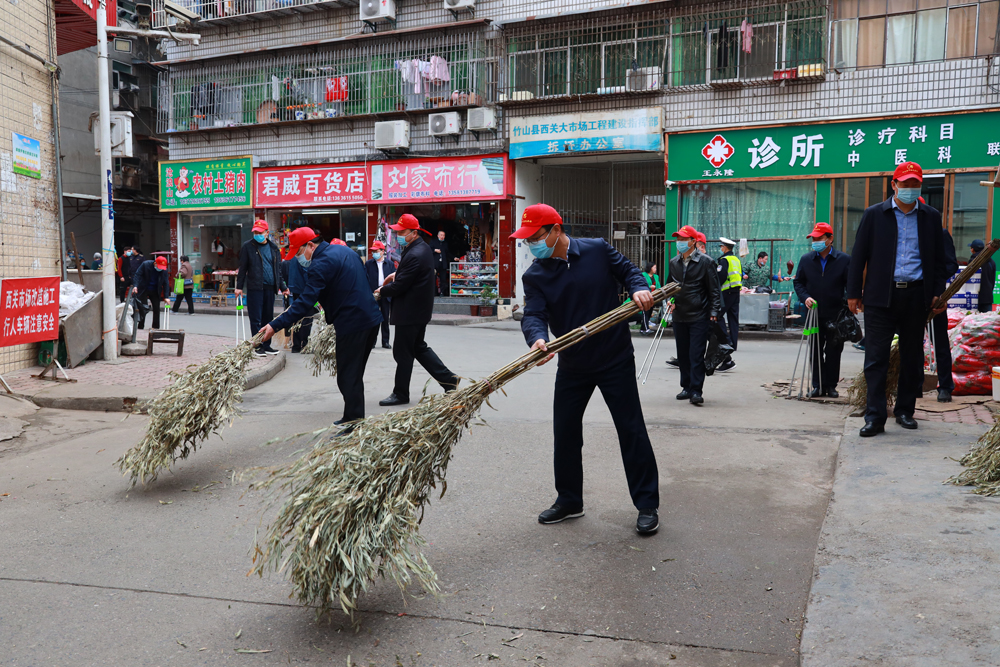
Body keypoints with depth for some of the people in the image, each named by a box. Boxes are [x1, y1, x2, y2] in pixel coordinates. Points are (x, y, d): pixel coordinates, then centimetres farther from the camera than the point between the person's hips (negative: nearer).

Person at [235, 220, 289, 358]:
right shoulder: (248, 247, 1)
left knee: (268, 318, 10)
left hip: (270, 288, 4)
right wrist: (239, 287, -3)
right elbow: (242, 268, 1)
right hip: (255, 288, -4)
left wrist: (283, 287, 16)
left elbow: (278, 269, 18)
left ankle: (266, 345, 18)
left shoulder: (273, 248, 12)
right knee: (256, 319, -2)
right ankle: (258, 346, 5)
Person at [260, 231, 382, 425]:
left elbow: (305, 302, -23)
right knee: (355, 375, 19)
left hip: (351, 325, -10)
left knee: (348, 378, -2)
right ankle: (354, 419, 28)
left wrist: (275, 325, -23)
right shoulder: (345, 250, 13)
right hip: (371, 319, 10)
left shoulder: (320, 264, -16)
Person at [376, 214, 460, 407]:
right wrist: (397, 273, 14)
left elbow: (399, 286, -22)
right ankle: (448, 378, 19)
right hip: (419, 309, 10)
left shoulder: (415, 255, -24)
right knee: (419, 348, 19)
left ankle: (400, 394, 12)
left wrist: (381, 292, -5)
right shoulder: (422, 247, 9)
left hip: (410, 310, -10)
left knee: (402, 353, 1)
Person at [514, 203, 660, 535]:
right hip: (572, 365, 3)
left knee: (631, 430, 1)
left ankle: (647, 505, 13)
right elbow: (534, 314, -16)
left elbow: (628, 270, 5)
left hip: (615, 360, -3)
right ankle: (569, 501, 28)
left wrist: (639, 289, -16)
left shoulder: (597, 250, -7)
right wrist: (537, 339, -37)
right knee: (565, 433, 9)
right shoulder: (535, 276, -3)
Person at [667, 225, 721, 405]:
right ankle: (686, 387, 22)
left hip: (699, 317, -5)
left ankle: (696, 390, -3)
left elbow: (714, 290, -3)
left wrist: (714, 312, -11)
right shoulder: (673, 262, 10)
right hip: (679, 316, 5)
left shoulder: (706, 262, -5)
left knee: (696, 355, -7)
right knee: (683, 354, 10)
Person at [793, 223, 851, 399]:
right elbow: (798, 282, 11)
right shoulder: (806, 259, 6)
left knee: (833, 351, 5)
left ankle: (831, 385, 16)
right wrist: (805, 297, -7)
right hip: (814, 313, 2)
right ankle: (818, 385, 14)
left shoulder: (844, 259, -1)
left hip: (835, 315, -2)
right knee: (816, 351, 6)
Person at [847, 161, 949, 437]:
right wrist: (854, 293, 0)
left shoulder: (931, 217, 11)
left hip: (916, 296, 2)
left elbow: (938, 258, 13)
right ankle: (875, 417, -2)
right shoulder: (874, 215, 5)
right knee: (876, 357, -5)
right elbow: (858, 256, 4)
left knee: (912, 358, 9)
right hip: (881, 296, -2)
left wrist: (938, 293, 5)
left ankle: (905, 411, 23)